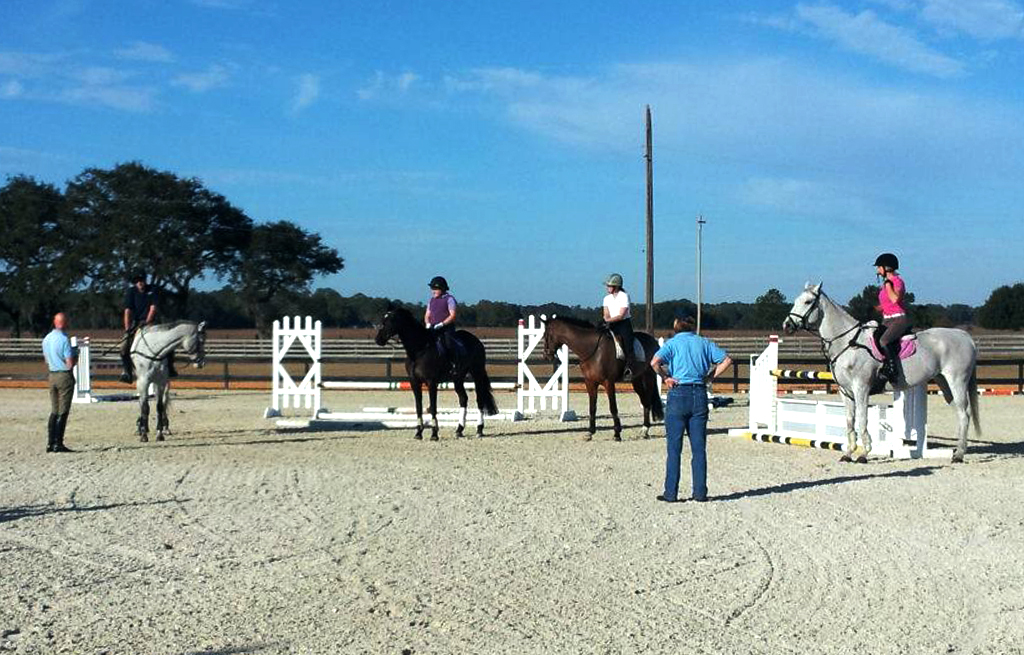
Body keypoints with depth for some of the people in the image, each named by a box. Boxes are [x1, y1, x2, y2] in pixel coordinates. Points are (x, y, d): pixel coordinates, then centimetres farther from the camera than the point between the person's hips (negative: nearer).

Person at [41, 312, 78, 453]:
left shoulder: (46, 339, 7)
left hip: (52, 375, 7)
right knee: (63, 412, -2)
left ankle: (50, 443, 11)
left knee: (54, 411, 14)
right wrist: (76, 356, 2)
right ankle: (58, 444, -3)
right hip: (65, 376, -7)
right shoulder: (64, 340, -16)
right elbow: (70, 363, -17)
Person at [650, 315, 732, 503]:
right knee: (699, 447, 8)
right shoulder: (704, 343, 8)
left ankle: (671, 493, 4)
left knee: (674, 447, 3)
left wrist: (666, 377, -5)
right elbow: (726, 361, 3)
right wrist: (710, 376, 4)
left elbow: (655, 362, -19)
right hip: (700, 395, 3)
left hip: (678, 395, -3)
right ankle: (700, 492, 8)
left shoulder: (672, 343, -2)